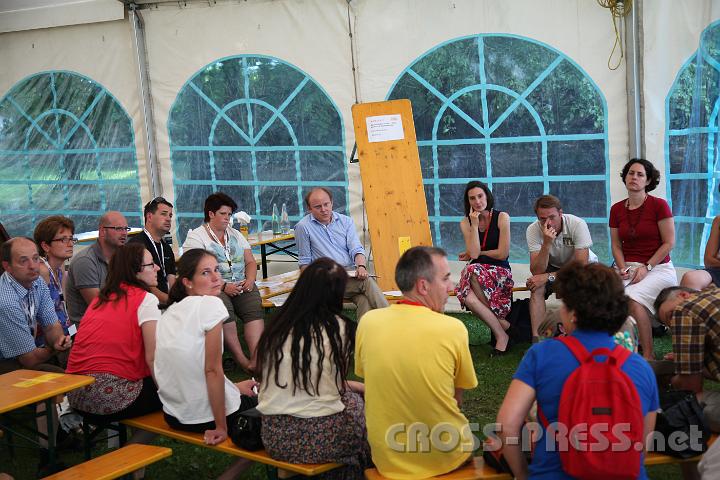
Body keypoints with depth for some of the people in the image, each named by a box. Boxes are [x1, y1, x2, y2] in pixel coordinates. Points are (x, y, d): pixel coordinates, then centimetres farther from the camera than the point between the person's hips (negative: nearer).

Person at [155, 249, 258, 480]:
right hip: (206, 416, -8)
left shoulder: (169, 312, 6)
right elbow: (212, 370, -21)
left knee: (244, 389, 32)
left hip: (174, 416, 8)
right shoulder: (210, 304, -17)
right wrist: (221, 427, -15)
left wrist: (234, 386, 17)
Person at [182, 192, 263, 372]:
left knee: (254, 309, -27)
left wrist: (250, 280, -2)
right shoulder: (195, 237, 2)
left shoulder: (235, 234, 21)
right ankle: (243, 361, -33)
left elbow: (251, 262, 19)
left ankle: (256, 359, -36)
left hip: (242, 285, 4)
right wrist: (224, 286, -17)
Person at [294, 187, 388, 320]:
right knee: (367, 282, -31)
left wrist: (361, 266, -16)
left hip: (352, 274, 4)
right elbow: (304, 261, 8)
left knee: (365, 300, -32)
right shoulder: (303, 227, 5)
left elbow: (356, 249, 6)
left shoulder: (345, 221, 16)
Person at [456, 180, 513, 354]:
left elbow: (502, 254, -5)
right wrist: (474, 224, -9)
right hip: (476, 272, 3)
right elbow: (474, 253, -8)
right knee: (466, 296, -33)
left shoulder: (502, 218, -3)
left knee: (473, 271, -36)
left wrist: (475, 254, 2)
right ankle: (502, 328, -13)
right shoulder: (465, 223, 7)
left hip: (500, 272, -2)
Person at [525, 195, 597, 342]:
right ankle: (536, 339, -22)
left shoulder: (577, 224, -29)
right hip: (554, 267, 2)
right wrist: (546, 243, -42)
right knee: (536, 288, -26)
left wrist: (548, 277, -32)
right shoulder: (533, 230, -22)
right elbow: (536, 272, -28)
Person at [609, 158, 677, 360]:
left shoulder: (659, 205, -5)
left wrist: (646, 268, -13)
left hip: (658, 268, -4)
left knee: (632, 297, -32)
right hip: (628, 267, 4)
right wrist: (623, 269, -5)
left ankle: (648, 355, -18)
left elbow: (669, 242, -6)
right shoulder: (617, 209, 10)